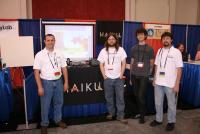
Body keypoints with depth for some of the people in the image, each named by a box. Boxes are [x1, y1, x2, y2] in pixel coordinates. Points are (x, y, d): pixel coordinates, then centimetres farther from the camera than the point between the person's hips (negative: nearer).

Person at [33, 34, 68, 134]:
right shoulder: (39, 55, -8)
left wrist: (66, 82, 2)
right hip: (46, 82, -3)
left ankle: (58, 119, 38)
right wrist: (40, 87, -14)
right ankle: (44, 124, 28)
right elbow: (36, 71, -9)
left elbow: (64, 68, 5)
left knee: (58, 102, 17)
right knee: (45, 105, 8)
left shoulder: (59, 54, 3)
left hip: (58, 81, 3)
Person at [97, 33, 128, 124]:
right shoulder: (103, 51, 4)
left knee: (120, 97, 0)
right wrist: (104, 75, -4)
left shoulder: (120, 50, 2)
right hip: (108, 78, 1)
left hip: (118, 78, -1)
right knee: (109, 97, 11)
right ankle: (111, 113, 27)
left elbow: (123, 63, 1)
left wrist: (121, 75, -6)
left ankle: (120, 116, 8)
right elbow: (101, 64, 5)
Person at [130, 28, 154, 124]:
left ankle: (142, 116, 11)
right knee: (137, 96, 10)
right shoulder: (134, 48, 10)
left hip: (144, 76, -3)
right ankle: (140, 113, 27)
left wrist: (149, 73, 2)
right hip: (134, 75, 4)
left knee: (141, 96, -5)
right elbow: (132, 62, 12)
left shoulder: (149, 49, 1)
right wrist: (130, 76, 11)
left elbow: (151, 63, 6)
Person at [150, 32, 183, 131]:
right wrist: (154, 79, 10)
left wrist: (177, 84, -13)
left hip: (171, 84, -4)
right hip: (158, 82, 5)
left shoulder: (176, 52, -9)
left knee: (171, 104, 11)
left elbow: (179, 69, -9)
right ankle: (158, 119, 32)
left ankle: (171, 122, 28)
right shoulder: (159, 51, 6)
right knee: (158, 103, 15)